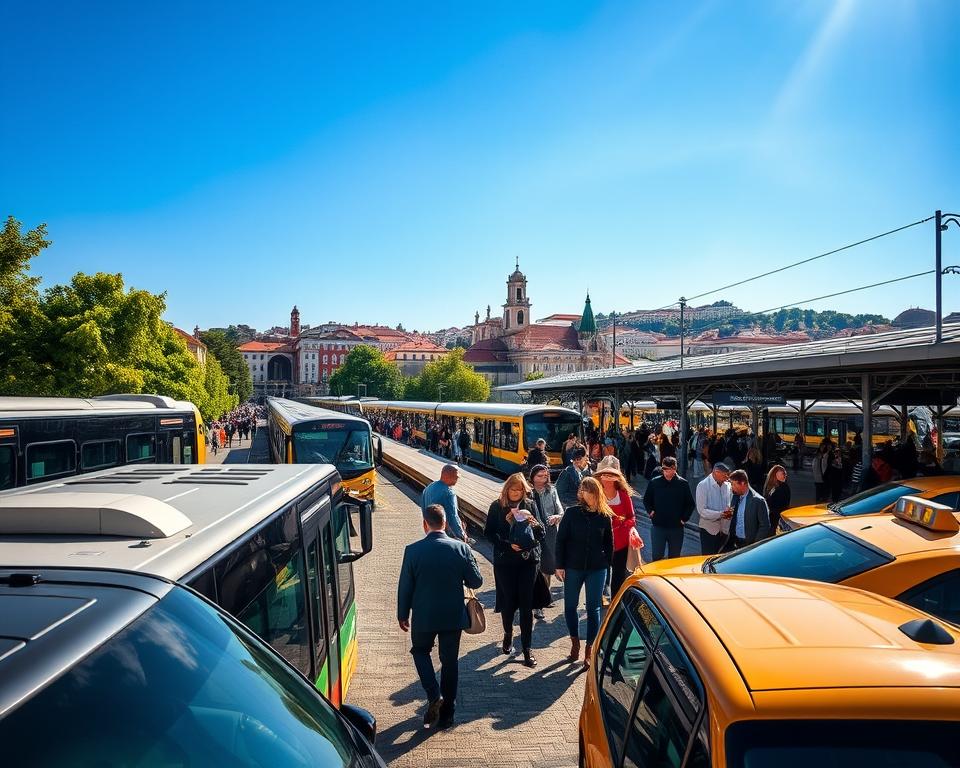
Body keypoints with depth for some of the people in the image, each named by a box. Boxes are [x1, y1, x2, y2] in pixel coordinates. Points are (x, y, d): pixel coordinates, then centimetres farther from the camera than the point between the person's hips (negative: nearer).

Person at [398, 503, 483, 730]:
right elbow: (476, 582, -4)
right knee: (450, 662, 16)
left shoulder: (413, 550, -13)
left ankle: (434, 696, 5)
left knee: (420, 651, 24)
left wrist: (403, 615, 8)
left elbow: (405, 587, -5)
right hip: (453, 617, 1)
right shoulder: (461, 548, -11)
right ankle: (446, 714, 24)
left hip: (424, 617, -1)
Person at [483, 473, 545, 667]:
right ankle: (508, 635, 38)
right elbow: (489, 533, -2)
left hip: (529, 560, 1)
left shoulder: (529, 505, 2)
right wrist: (507, 544, -14)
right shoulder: (497, 506, -3)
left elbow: (541, 535, 3)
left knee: (526, 604, 0)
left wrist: (534, 523, -18)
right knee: (508, 601, 10)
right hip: (505, 561, -1)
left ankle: (527, 649, 9)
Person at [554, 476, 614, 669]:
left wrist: (607, 564, 3)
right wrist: (560, 565, -6)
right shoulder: (572, 513, -7)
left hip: (597, 569, 0)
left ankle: (589, 649, 18)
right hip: (573, 567, 0)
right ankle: (575, 643, 30)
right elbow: (560, 539, -4)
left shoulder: (605, 516, -3)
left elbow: (609, 543, 6)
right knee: (570, 606, 10)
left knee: (593, 609, 5)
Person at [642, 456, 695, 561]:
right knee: (657, 557, 4)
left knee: (674, 558, 11)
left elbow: (691, 504, 7)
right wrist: (650, 511, 0)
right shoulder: (654, 482, -2)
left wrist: (684, 518, -1)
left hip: (676, 528, 0)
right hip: (658, 526, 0)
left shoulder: (683, 484, -3)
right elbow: (646, 500, 13)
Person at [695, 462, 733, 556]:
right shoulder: (703, 485, -12)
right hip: (709, 529, -4)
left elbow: (731, 504, 11)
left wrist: (730, 512, -13)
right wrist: (721, 514, -25)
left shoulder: (727, 485, 1)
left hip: (725, 529, 4)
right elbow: (701, 510, -15)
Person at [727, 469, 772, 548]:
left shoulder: (758, 500, -14)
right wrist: (732, 540, 4)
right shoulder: (735, 497, 5)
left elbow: (765, 526, -12)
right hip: (735, 543, 5)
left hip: (750, 544, -5)